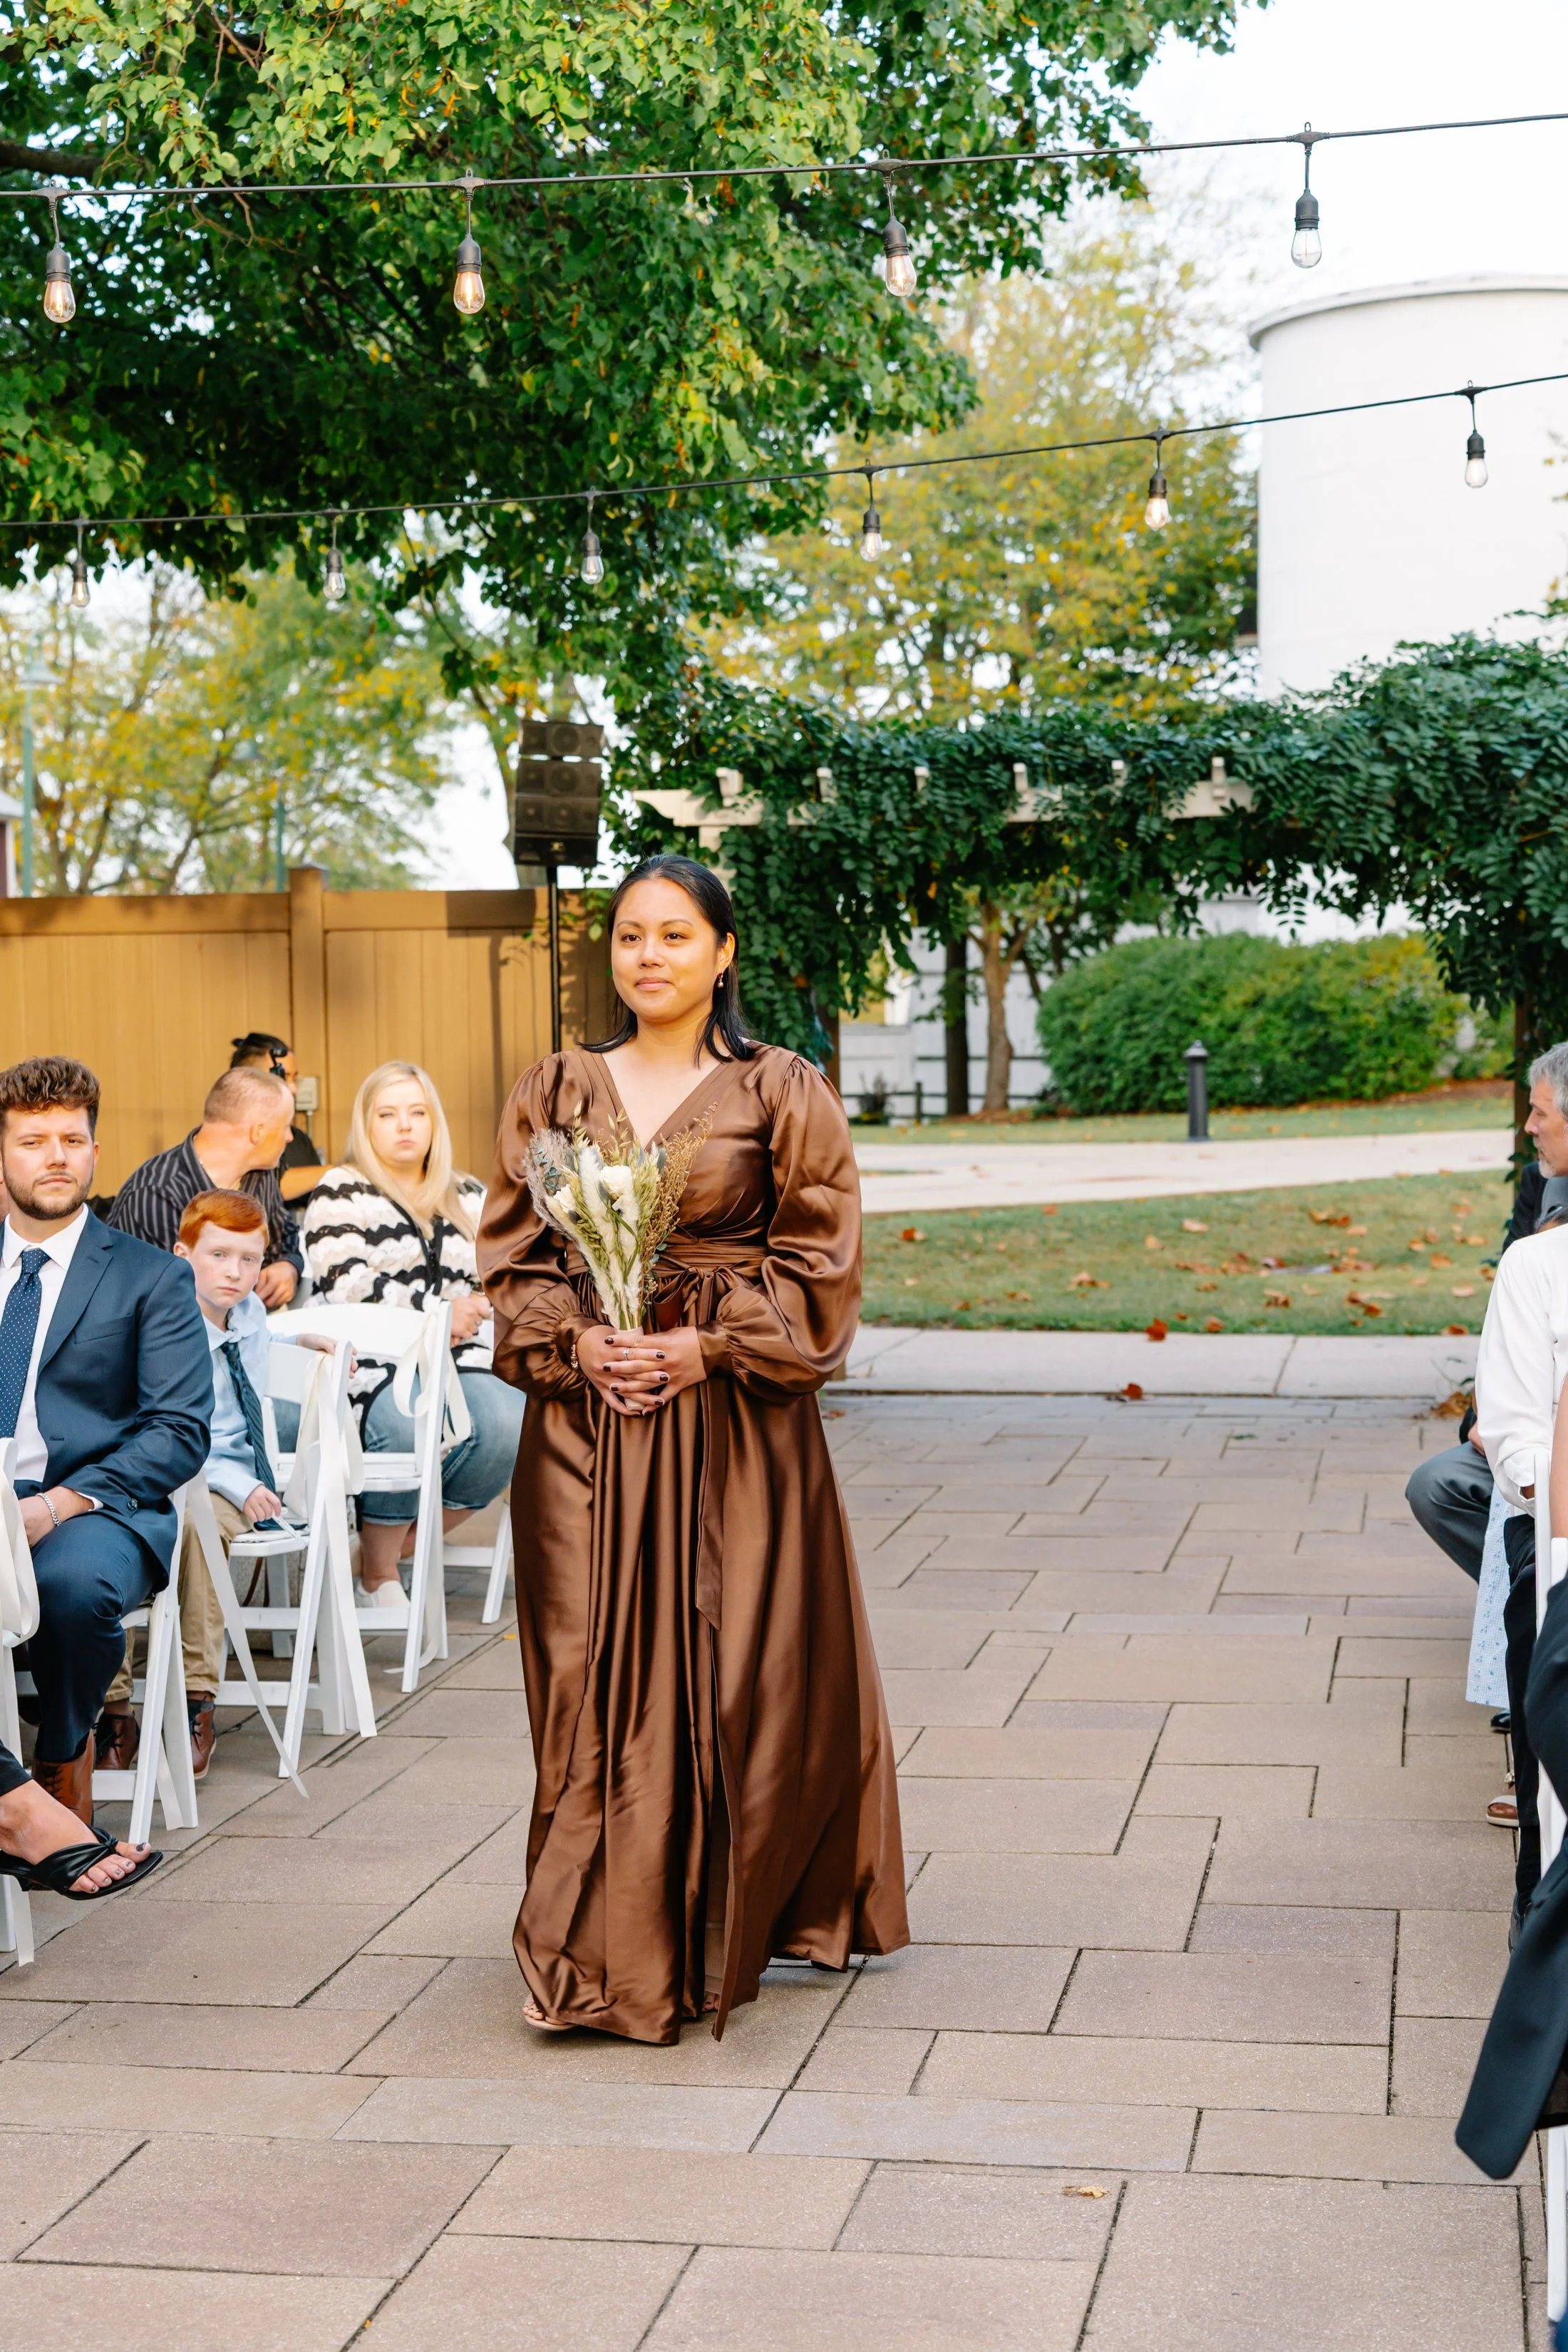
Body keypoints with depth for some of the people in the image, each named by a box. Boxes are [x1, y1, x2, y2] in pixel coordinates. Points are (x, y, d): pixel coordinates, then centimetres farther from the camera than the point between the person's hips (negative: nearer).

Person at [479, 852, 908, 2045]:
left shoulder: (782, 1093, 1)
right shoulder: (555, 1092, 9)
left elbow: (820, 1261, -2)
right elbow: (516, 1251, 9)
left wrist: (708, 1344, -12)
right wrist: (576, 1342, -8)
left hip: (736, 1424, -2)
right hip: (586, 1415, 2)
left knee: (735, 1671, 0)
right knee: (596, 1675, 2)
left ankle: (722, 1931, 15)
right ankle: (609, 1947, 14)